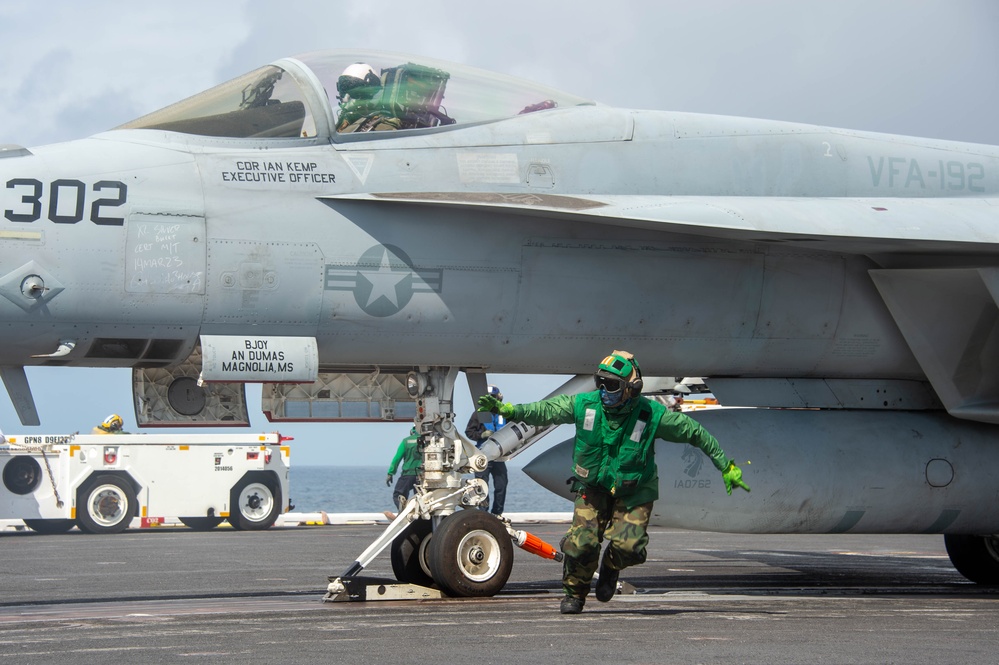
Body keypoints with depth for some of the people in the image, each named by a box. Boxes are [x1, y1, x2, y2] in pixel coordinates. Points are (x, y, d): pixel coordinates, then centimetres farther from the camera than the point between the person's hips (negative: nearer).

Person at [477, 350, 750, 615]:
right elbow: (546, 410, -1)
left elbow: (695, 433, -7)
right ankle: (574, 592, 17)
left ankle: (611, 567, 19)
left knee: (628, 545, -20)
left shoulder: (652, 415, -18)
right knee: (582, 543, -14)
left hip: (633, 494, -1)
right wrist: (507, 410, -12)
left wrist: (726, 467, -2)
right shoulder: (584, 405, -13)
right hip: (593, 488, 2)